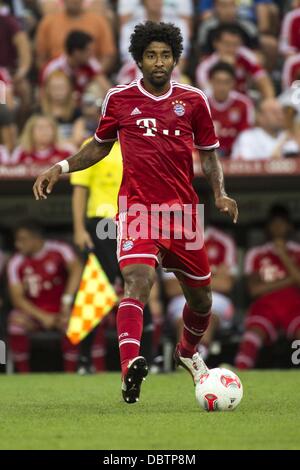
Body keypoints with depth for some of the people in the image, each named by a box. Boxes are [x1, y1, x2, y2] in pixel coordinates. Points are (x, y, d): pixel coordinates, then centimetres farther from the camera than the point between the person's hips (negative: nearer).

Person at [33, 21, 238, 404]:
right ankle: (130, 366, -41)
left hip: (182, 210, 3)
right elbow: (100, 146, 19)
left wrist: (220, 194, 0)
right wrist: (61, 168, 5)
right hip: (137, 209, -3)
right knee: (138, 280, -27)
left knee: (201, 297, 14)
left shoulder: (193, 100, 6)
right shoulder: (119, 99, 4)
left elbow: (209, 153, 15)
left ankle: (188, 351, 45)